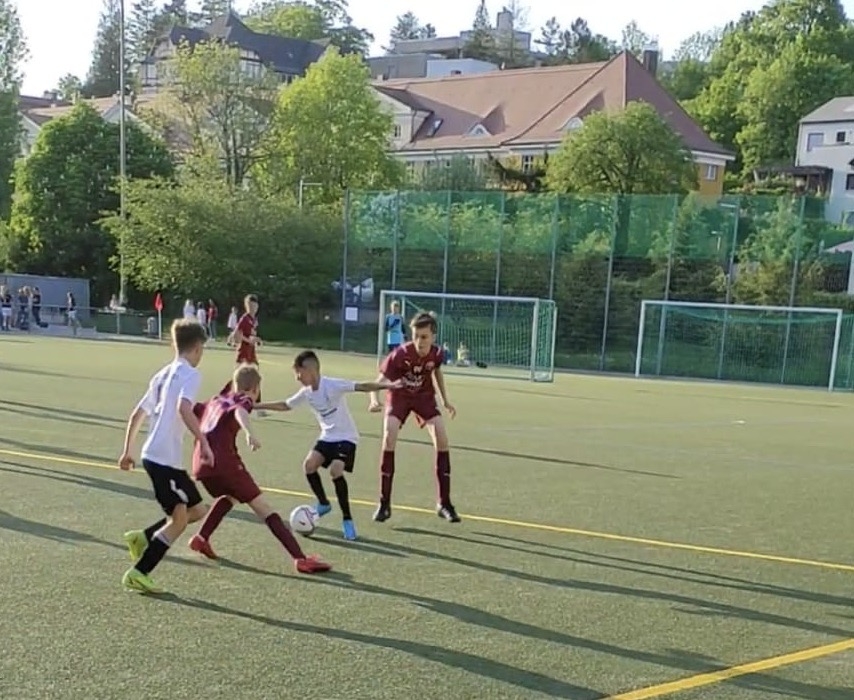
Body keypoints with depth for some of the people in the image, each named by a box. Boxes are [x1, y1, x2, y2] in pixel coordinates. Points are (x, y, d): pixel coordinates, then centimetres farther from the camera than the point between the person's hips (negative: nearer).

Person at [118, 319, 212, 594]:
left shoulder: (164, 374, 16)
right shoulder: (190, 374, -9)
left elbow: (137, 414, 19)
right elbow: (184, 409, -28)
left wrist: (127, 451, 25)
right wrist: (203, 442, -26)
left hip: (153, 454, 9)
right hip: (165, 457, -9)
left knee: (196, 509, 15)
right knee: (179, 519, -3)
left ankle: (143, 538, 14)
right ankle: (138, 573, -2)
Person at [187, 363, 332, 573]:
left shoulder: (215, 401, 27)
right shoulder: (244, 399, 7)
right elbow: (239, 412, -18)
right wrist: (250, 433, -37)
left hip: (201, 464, 7)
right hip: (225, 462, -7)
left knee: (230, 497, 36)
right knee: (264, 509, -3)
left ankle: (201, 538, 27)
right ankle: (301, 558, -10)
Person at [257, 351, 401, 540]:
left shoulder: (333, 385, -21)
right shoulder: (306, 393, 1)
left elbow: (362, 386, -30)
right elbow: (285, 405, 16)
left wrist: (386, 385, -44)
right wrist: (256, 405, 16)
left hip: (346, 437, -7)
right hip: (327, 437, 7)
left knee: (335, 471, -24)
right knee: (309, 464, -12)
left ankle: (347, 519, -9)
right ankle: (323, 503, 12)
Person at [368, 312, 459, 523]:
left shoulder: (437, 353, -19)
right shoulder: (400, 354, -31)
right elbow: (379, 381, -30)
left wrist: (445, 401, 8)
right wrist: (374, 401, -50)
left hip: (424, 396, 3)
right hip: (399, 396, -3)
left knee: (441, 437, -13)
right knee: (389, 437, -24)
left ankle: (444, 503, 0)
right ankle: (384, 504, -12)